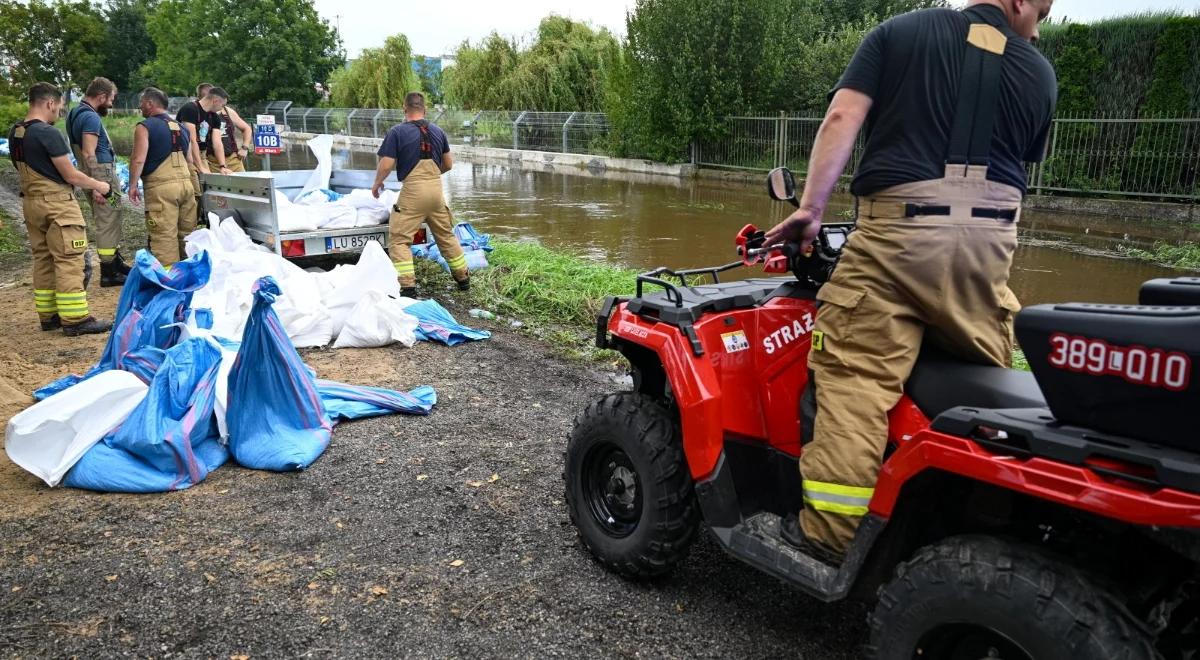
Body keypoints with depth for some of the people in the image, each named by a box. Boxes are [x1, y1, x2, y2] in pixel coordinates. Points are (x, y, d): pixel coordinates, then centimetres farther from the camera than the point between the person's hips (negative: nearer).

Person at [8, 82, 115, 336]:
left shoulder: (14, 134, 10)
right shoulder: (48, 133, -16)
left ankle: (48, 315, 20)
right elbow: (70, 175, -15)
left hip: (31, 201, 9)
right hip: (57, 203, -9)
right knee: (70, 262, -6)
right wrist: (98, 186, 3)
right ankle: (75, 319, -6)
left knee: (43, 259, 14)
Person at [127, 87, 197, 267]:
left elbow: (138, 159, -11)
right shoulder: (181, 128, 17)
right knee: (186, 233, 11)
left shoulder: (145, 127, -3)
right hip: (186, 182, 6)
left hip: (161, 186, -6)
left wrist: (133, 186, -3)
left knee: (164, 236, -7)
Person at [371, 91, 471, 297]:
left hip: (413, 191, -5)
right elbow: (448, 164, 14)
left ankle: (408, 286, -8)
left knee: (399, 239, 2)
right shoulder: (437, 131, 8)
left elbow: (386, 165, -9)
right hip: (437, 189, 5)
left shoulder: (397, 131, -6)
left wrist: (377, 184, 9)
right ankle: (463, 278, 26)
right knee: (446, 235, 18)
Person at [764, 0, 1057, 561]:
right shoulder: (1039, 74, 14)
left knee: (857, 377, -4)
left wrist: (811, 208, -1)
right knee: (983, 376, 20)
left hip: (898, 229, -3)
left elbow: (842, 118, -3)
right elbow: (1021, 162, 18)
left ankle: (830, 530, -6)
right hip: (987, 240, 3)